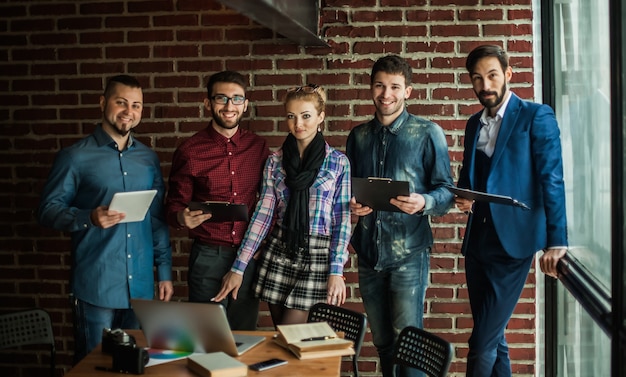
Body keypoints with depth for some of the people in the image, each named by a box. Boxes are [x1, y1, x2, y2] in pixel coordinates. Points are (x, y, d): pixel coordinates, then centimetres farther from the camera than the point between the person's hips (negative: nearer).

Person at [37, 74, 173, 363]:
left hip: (141, 285, 4)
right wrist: (89, 218, -23)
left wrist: (165, 271, 9)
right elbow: (47, 210, -5)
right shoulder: (75, 157, -4)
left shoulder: (148, 159, 10)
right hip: (95, 285, -4)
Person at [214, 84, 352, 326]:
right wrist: (238, 267, -1)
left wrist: (337, 271, -11)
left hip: (318, 255, -3)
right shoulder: (275, 162, 5)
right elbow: (263, 214, 3)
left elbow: (343, 219, -2)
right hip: (279, 252, 3)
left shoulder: (338, 163, -2)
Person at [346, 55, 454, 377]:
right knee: (382, 342, 13)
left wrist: (424, 203, -23)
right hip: (368, 251, 4)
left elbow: (445, 191, -2)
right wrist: (352, 205, -4)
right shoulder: (358, 137, 11)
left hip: (408, 253, -4)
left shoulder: (428, 133, -1)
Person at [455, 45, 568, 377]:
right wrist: (462, 197, -2)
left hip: (512, 242, -6)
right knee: (493, 338, 13)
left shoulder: (537, 116, -4)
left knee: (482, 343, -8)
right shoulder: (474, 124, 14)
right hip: (477, 240, 6)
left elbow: (552, 181, -10)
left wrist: (556, 242, -16)